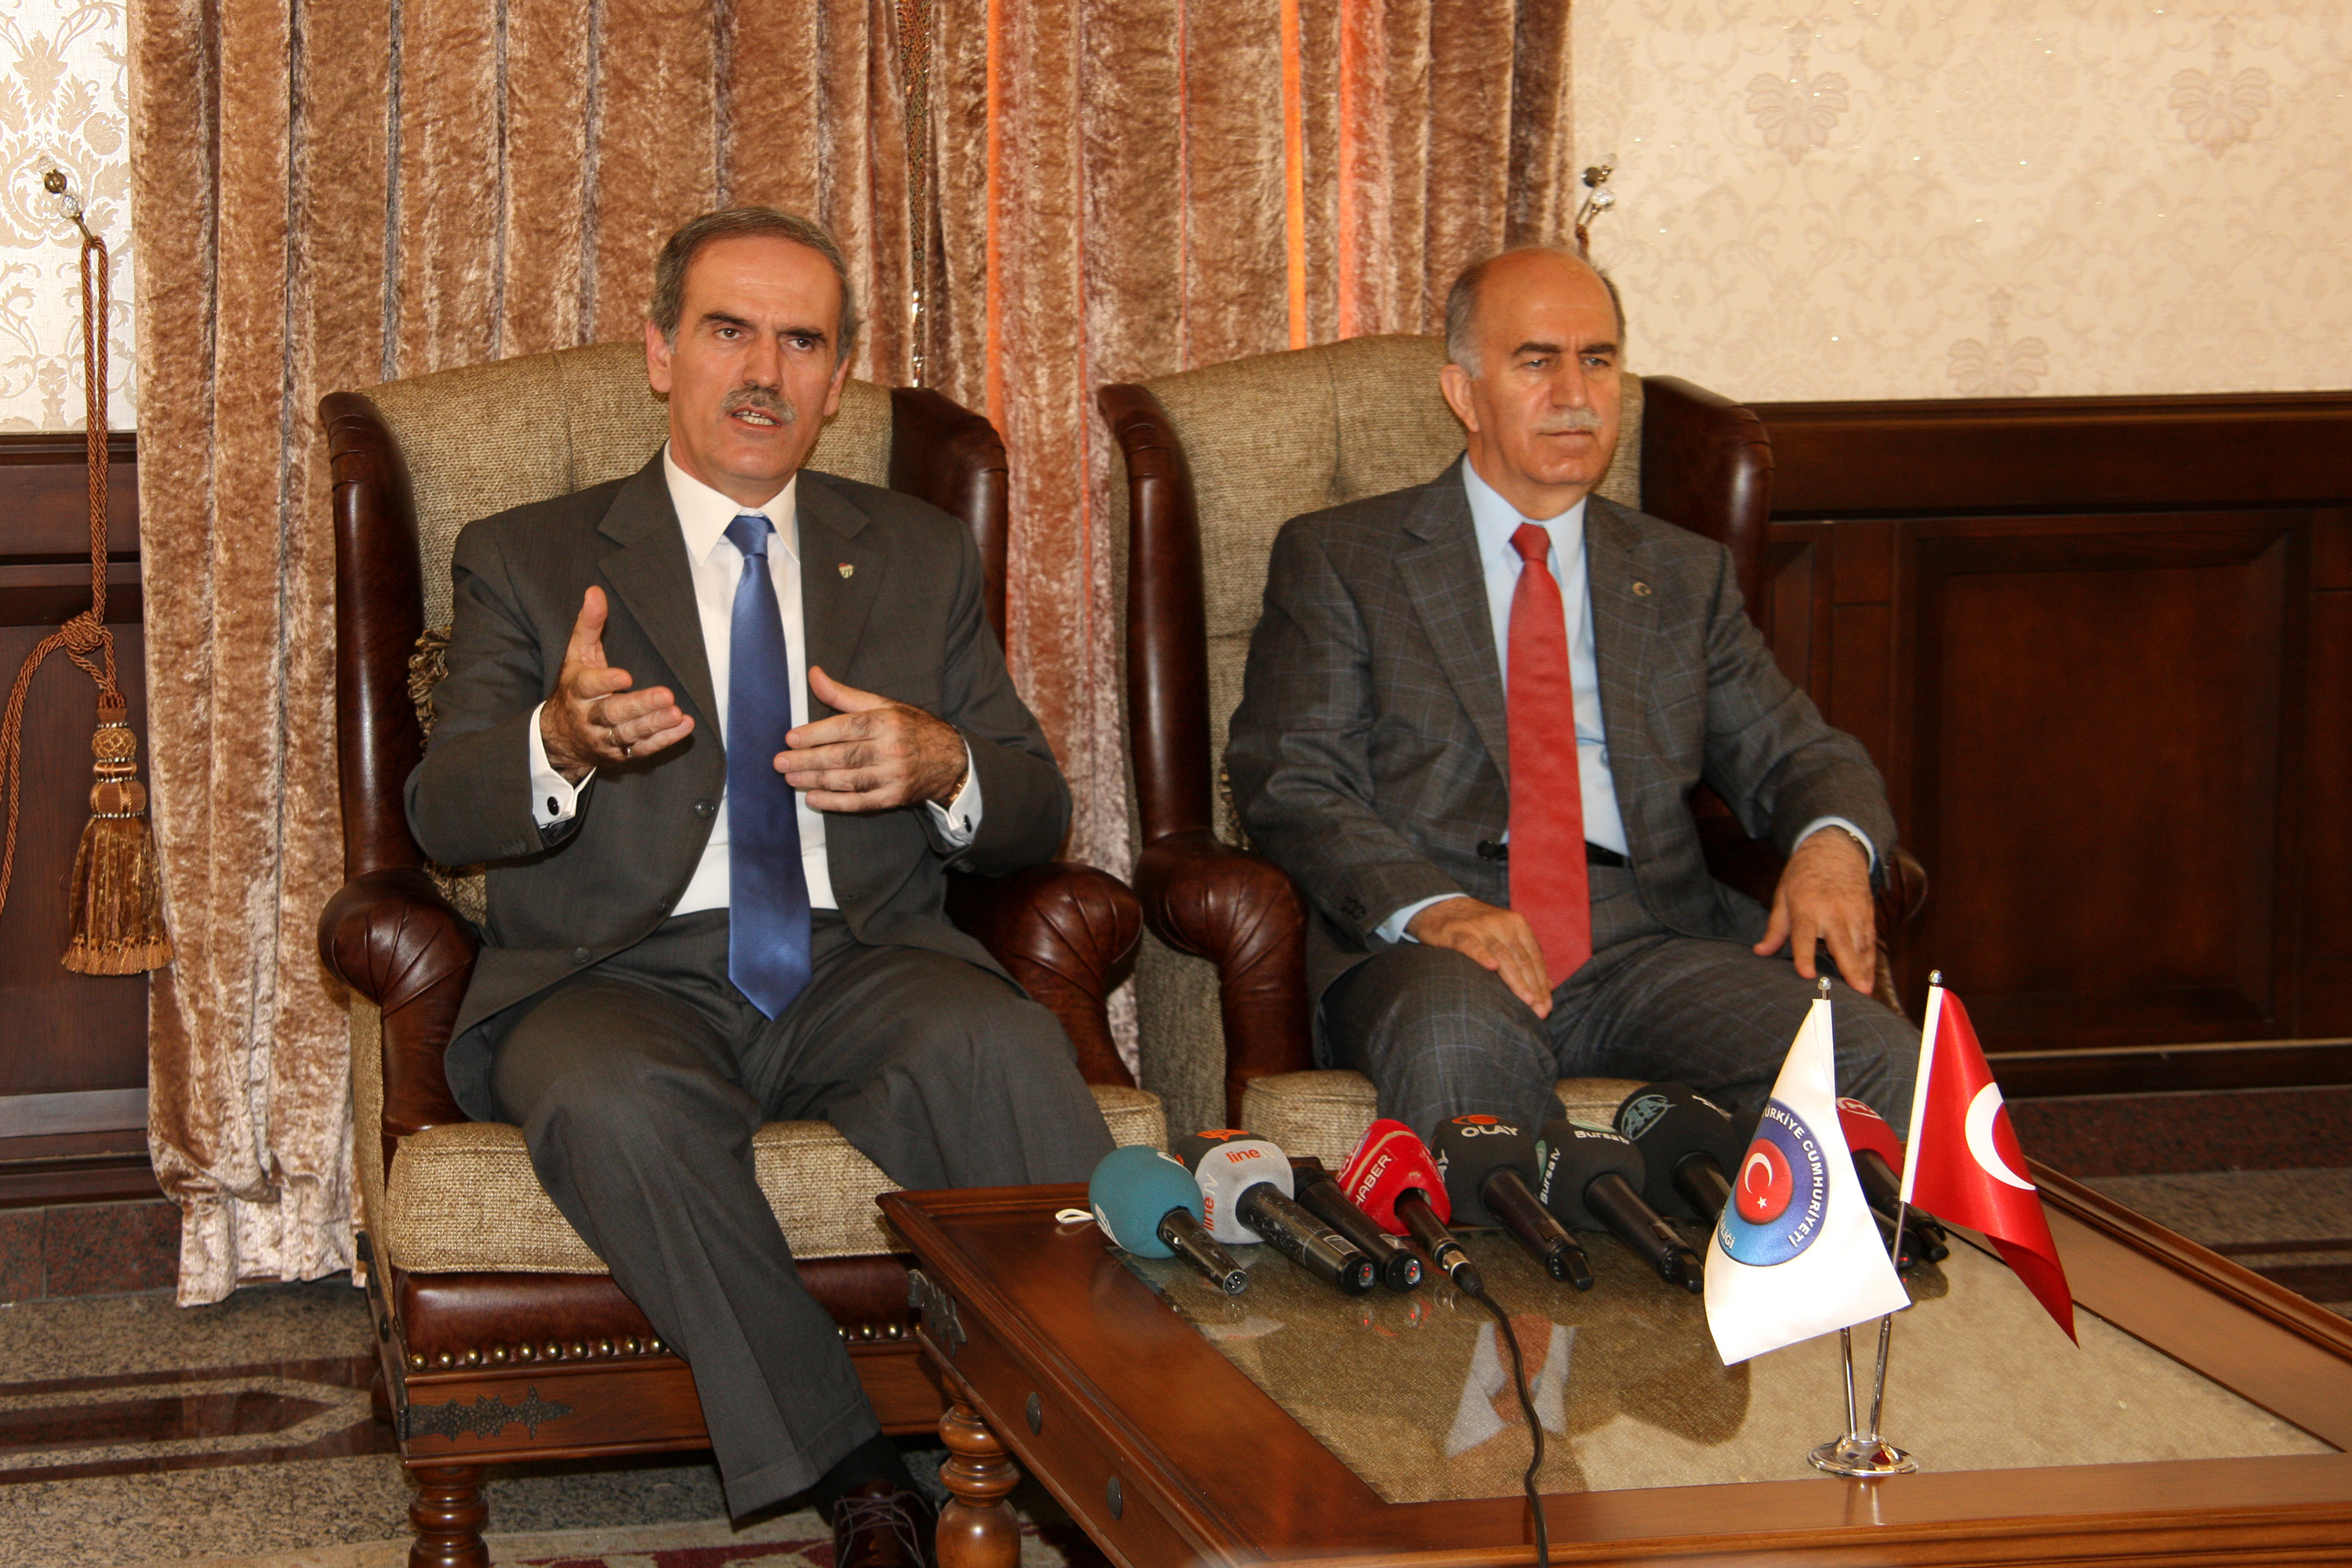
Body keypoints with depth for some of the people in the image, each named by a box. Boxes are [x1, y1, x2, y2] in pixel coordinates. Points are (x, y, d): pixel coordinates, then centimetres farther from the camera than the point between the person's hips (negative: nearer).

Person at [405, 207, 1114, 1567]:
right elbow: (444, 815, -1)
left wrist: (943, 765, -10)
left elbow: (1037, 817, 14)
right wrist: (562, 743, -24)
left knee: (998, 1041, -33)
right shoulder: (526, 563, 12)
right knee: (610, 1100, -36)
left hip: (862, 969, 1)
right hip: (626, 980, -1)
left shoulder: (920, 558, 19)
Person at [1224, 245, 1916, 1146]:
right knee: (1461, 1054, -39)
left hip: (1649, 939, 3)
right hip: (1428, 946, -3)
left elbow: (1793, 756, 18)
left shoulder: (1685, 578, 23)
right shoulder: (1337, 559, 12)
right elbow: (1290, 783, 1)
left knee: (1883, 1063, -25)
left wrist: (1832, 844, -9)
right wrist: (1432, 906, -19)